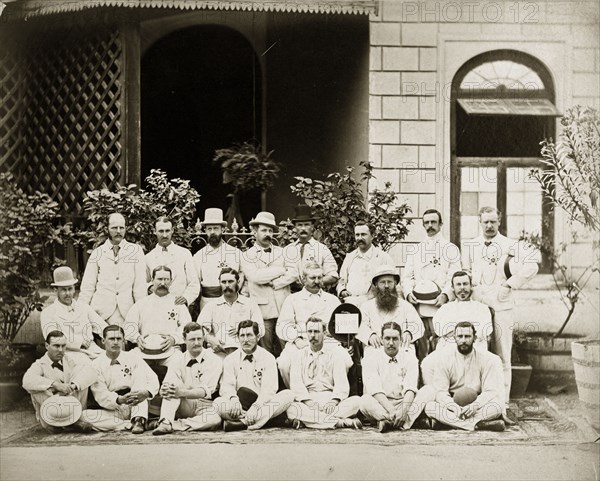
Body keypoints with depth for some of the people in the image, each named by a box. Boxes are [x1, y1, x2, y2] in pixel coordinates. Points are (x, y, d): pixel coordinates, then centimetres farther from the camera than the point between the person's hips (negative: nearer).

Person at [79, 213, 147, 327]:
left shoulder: (136, 250, 8)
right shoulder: (97, 253, 11)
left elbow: (140, 283, 4)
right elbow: (88, 286, 11)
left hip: (128, 310, 0)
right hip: (102, 311, 0)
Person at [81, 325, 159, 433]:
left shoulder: (132, 357, 3)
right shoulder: (97, 364, 3)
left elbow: (153, 380, -7)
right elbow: (101, 395, -7)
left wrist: (146, 393, -31)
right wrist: (120, 400, -29)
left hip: (136, 406, 0)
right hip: (114, 410, 0)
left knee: (139, 371, -19)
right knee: (85, 415, -27)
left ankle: (139, 420, -31)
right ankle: (130, 424, -26)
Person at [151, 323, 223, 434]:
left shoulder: (214, 360, -4)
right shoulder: (178, 360, 6)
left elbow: (205, 391, -17)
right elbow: (168, 383, -10)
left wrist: (182, 392, -33)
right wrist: (164, 390, -36)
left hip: (204, 406, -2)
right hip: (184, 407, 2)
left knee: (215, 420, -36)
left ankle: (172, 425, -30)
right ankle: (165, 422, -37)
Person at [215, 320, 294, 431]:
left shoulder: (268, 358, 4)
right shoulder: (230, 360, 9)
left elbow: (269, 389, -8)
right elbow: (226, 385, -3)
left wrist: (256, 406, -26)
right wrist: (233, 398, -27)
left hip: (262, 405, 0)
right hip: (238, 407, 0)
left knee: (288, 395, -26)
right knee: (218, 403, -29)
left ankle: (242, 423, -34)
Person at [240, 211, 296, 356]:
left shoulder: (281, 252, 16)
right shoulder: (247, 256, 6)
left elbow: (293, 273, 3)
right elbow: (256, 276, -12)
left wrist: (275, 283, -11)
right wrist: (281, 270, -3)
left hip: (284, 309, 3)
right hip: (263, 310, -2)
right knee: (265, 352, 1)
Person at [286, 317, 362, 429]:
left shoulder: (335, 354, 14)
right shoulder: (300, 355, 14)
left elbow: (341, 382, 2)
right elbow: (295, 382, 1)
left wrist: (334, 401, -18)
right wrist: (308, 401, -17)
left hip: (330, 400, 1)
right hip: (306, 401, 0)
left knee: (356, 401, -28)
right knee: (291, 409, -35)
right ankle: (342, 422, -34)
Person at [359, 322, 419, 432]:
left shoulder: (409, 357, 6)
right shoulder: (371, 356, 0)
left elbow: (410, 388, -9)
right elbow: (374, 388, -14)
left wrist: (404, 409, -30)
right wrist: (390, 410, -30)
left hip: (404, 403, 2)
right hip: (379, 405, -2)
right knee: (365, 400, -33)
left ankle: (387, 421, -35)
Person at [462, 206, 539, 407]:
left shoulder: (510, 245, 1)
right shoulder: (469, 245, 13)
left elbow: (532, 265, -6)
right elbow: (464, 272, 20)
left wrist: (510, 283, -8)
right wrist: (469, 288, 5)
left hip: (502, 305, -3)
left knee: (502, 355, -1)